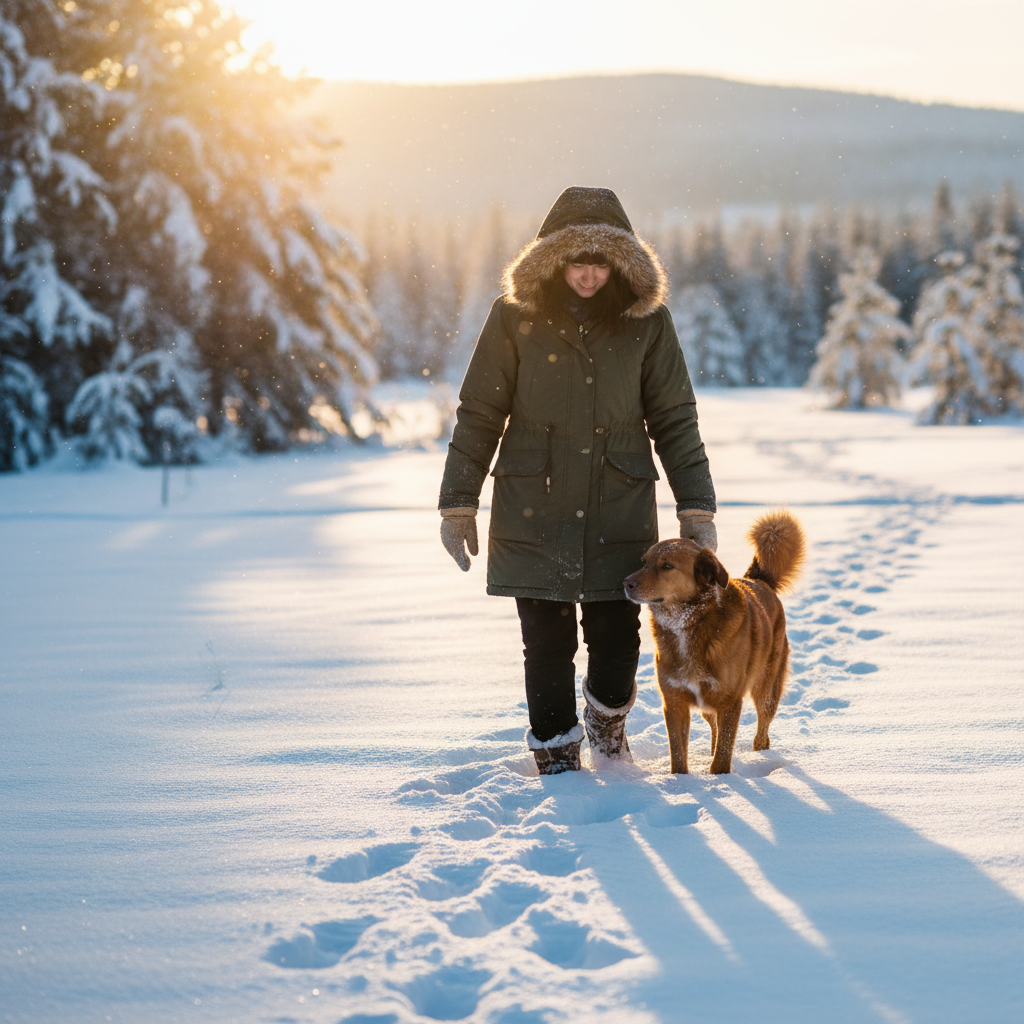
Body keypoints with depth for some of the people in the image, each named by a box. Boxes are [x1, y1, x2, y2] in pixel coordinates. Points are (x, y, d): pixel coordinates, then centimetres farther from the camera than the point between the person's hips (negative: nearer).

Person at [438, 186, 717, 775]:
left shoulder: (646, 319, 0)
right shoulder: (516, 315, -3)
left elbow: (675, 419, 4)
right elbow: (479, 414, 2)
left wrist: (697, 509, 1)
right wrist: (458, 504, 1)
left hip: (620, 511, 1)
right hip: (533, 510, -1)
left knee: (618, 641, 3)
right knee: (548, 644, 2)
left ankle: (608, 717, 35)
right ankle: (556, 753, 22)